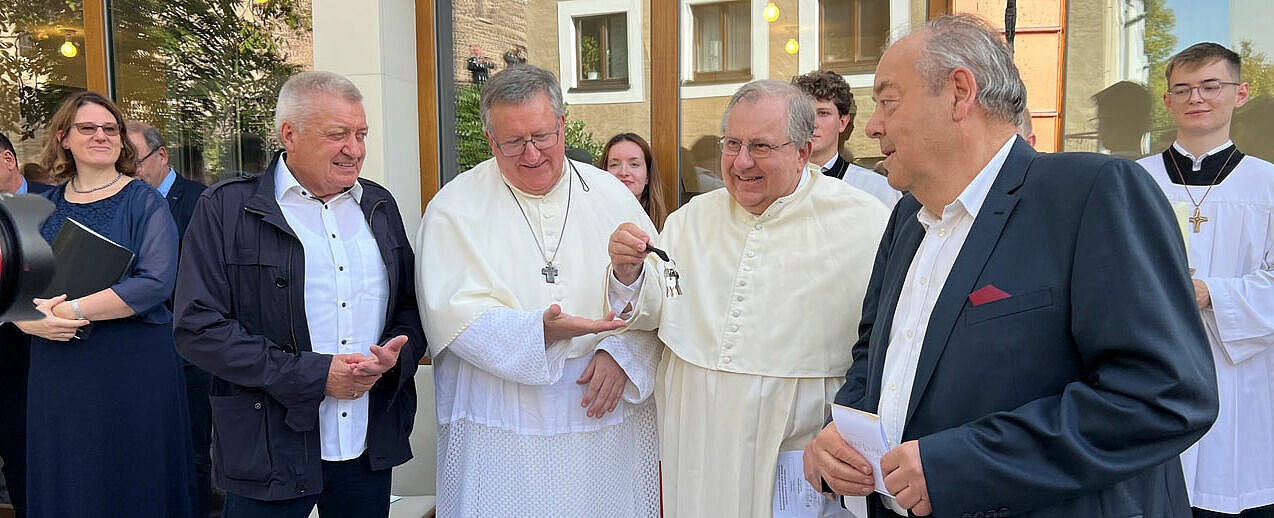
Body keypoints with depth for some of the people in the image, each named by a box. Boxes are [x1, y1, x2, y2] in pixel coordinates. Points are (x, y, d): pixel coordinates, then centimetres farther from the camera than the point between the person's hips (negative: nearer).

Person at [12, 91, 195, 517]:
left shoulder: (144, 202, -3)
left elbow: (155, 283, -16)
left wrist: (70, 311, -18)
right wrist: (30, 319, -14)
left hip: (134, 365, -4)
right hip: (57, 366, 4)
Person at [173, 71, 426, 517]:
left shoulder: (380, 206, 9)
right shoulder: (226, 209, -5)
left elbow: (412, 304, 14)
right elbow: (198, 328, -11)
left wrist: (396, 354, -8)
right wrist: (313, 375, -16)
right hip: (270, 450, -4)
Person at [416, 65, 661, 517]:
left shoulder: (611, 195, 5)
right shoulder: (454, 208, -2)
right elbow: (453, 314, -12)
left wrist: (622, 352, -13)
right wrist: (539, 331, -25)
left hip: (606, 414, 3)